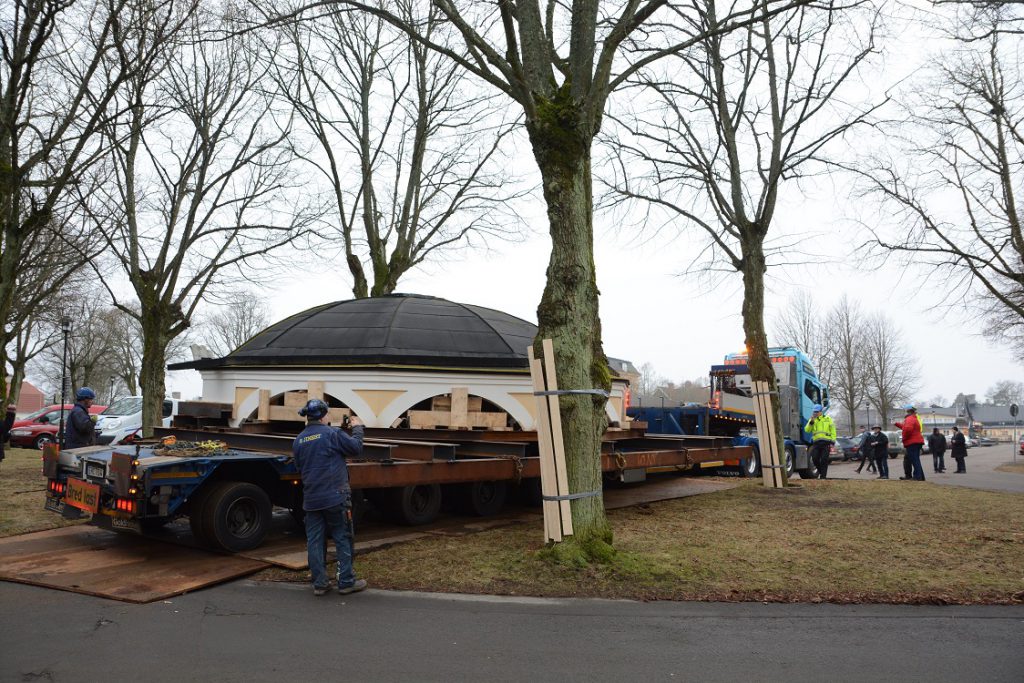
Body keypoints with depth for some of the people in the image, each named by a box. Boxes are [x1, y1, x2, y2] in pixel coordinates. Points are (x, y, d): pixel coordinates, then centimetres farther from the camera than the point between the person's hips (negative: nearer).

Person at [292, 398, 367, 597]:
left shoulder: (298, 441, 8)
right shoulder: (332, 433, -10)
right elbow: (356, 448, -3)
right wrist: (357, 428, 12)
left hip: (310, 499, 5)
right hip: (335, 497, -5)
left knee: (314, 541, 9)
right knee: (343, 539, 5)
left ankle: (319, 584, 12)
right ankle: (346, 581, 8)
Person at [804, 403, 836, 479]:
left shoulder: (828, 419, 9)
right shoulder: (812, 420, 13)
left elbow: (833, 431, 6)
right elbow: (807, 430, 1)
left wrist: (832, 442, -3)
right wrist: (811, 422, -12)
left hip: (826, 442, -2)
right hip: (816, 442, 2)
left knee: (824, 460, -4)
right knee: (815, 458, -5)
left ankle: (823, 475, 3)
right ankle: (821, 471, 19)